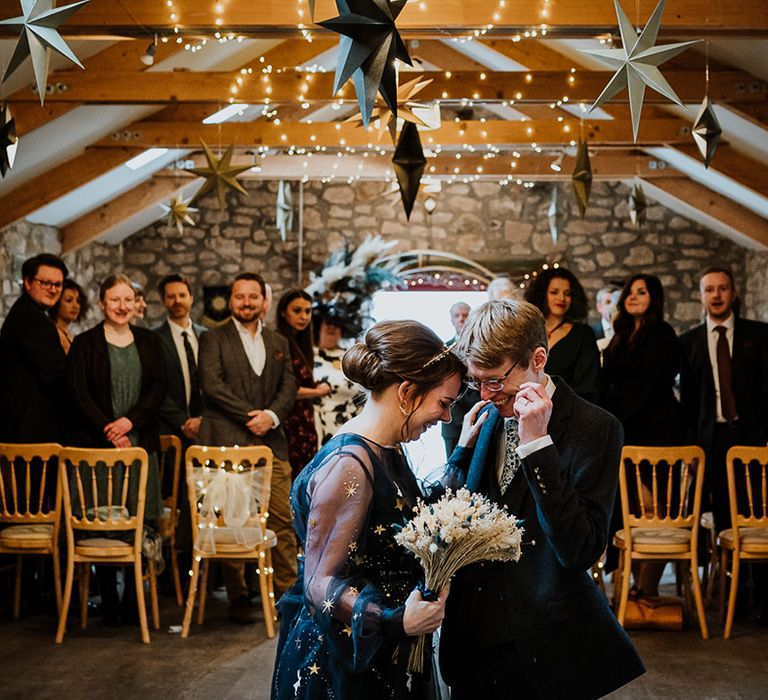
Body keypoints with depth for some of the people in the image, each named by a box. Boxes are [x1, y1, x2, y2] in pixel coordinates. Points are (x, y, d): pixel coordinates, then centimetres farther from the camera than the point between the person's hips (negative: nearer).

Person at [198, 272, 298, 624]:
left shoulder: (279, 343, 19)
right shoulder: (213, 339, 6)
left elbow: (289, 387, 11)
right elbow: (212, 385, -6)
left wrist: (271, 416, -8)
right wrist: (249, 416, -11)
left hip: (270, 441, 3)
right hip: (227, 443, -3)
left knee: (282, 519, -3)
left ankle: (287, 593, 4)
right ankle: (238, 598, 6)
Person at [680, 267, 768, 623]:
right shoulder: (689, 342, 11)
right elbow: (687, 398, 11)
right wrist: (691, 445, 4)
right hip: (712, 439, 2)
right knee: (724, 522, 4)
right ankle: (732, 595, 11)